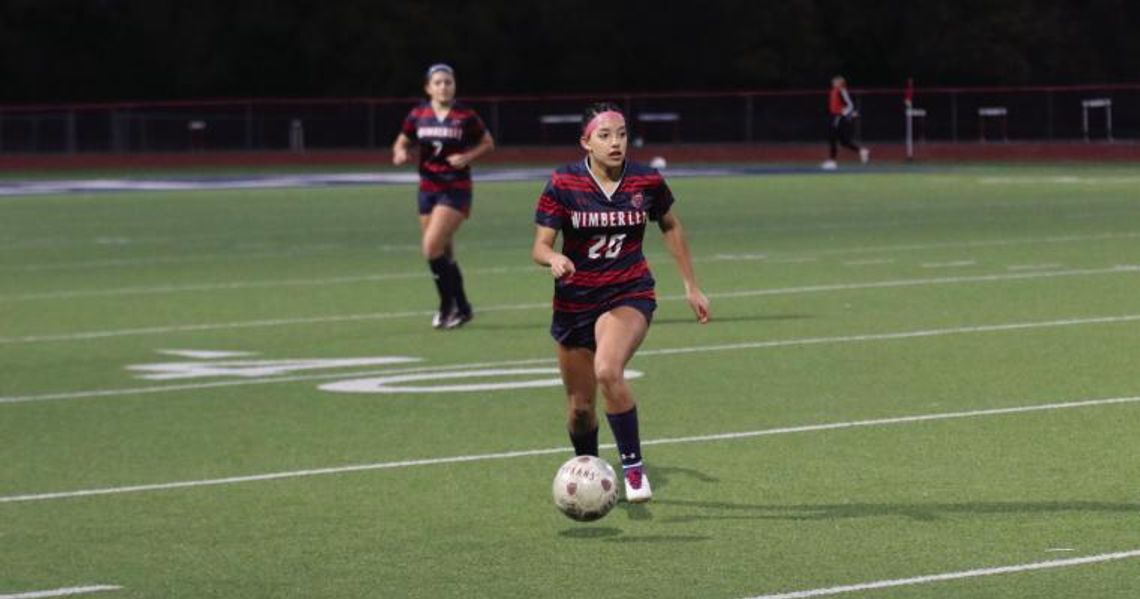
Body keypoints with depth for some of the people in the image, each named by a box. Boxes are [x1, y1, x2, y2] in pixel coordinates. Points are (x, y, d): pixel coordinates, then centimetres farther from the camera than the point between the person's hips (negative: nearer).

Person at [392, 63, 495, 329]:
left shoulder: (465, 117, -6)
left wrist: (468, 157, -12)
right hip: (428, 188, 5)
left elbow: (488, 143, 6)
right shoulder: (418, 115, 2)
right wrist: (400, 153, -8)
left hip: (455, 190, -5)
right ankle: (461, 308, 23)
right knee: (444, 253, 9)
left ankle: (448, 304, -5)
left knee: (432, 247, -19)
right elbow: (402, 142, 15)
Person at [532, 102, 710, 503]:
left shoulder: (647, 182, -7)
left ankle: (633, 467, -18)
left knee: (608, 372, -31)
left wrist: (691, 286, 14)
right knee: (580, 407, 9)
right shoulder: (563, 185, -11)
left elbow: (671, 227, 12)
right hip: (574, 301, 1)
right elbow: (540, 246, -11)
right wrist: (554, 259, -35)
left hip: (630, 294, -1)